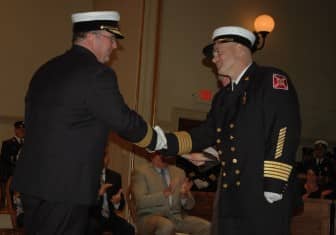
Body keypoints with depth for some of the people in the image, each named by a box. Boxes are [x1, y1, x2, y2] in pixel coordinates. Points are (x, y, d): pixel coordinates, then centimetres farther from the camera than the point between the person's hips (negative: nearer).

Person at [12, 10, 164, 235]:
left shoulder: (46, 70, 13)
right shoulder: (98, 74, -13)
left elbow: (32, 120, 16)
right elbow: (124, 121, -10)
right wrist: (156, 140, 8)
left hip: (31, 182, 8)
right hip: (66, 188, -8)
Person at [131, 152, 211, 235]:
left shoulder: (179, 172, 13)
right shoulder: (140, 172, 0)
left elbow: (189, 205, 11)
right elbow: (141, 201, -15)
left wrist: (184, 195, -12)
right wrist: (165, 193, -27)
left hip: (176, 217, 5)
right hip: (150, 217, -5)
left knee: (206, 227, -18)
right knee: (167, 226, -37)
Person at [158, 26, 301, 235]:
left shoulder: (272, 79, -4)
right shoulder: (223, 96, 22)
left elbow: (285, 130, -14)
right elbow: (206, 135, 17)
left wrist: (274, 182, -19)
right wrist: (166, 142, 2)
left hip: (265, 195, -7)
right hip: (230, 195, 7)